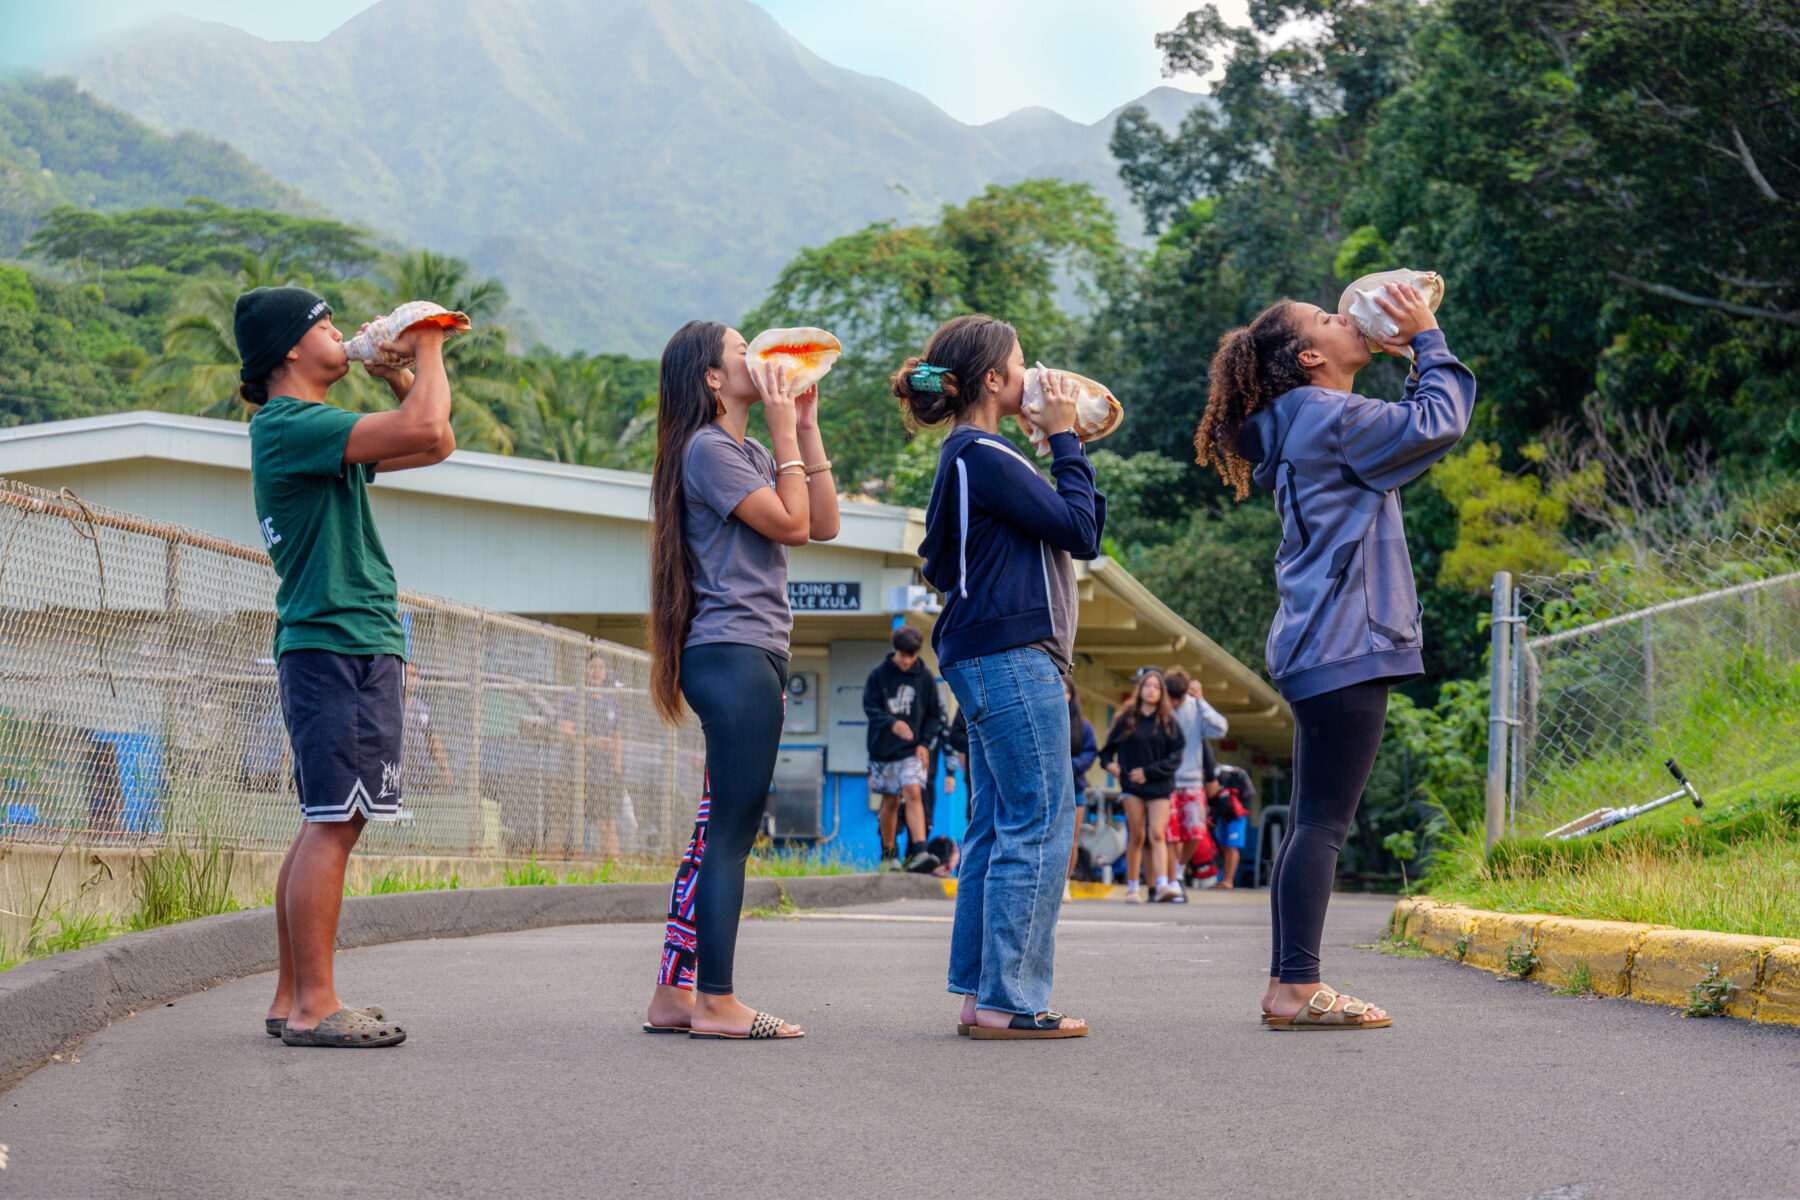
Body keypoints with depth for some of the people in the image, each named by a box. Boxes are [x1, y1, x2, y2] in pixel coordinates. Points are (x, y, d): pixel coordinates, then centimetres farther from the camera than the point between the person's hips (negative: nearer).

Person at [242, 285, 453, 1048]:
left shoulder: (319, 431, 21)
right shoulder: (287, 426, -12)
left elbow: (435, 446, 28)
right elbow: (426, 429, -21)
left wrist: (396, 373, 16)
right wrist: (428, 353, -4)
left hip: (356, 647, 11)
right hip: (337, 646, -11)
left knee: (325, 826, 10)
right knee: (333, 825, -12)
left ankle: (293, 1000, 13)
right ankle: (314, 1007, -12)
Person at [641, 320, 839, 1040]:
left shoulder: (749, 453, 20)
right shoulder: (708, 449, -8)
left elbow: (823, 524, 15)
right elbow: (790, 524, -13)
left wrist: (807, 426, 14)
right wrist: (786, 431, -5)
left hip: (751, 659, 10)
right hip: (734, 655, -10)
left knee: (717, 833, 9)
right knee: (731, 832, -10)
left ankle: (673, 996, 11)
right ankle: (716, 1002, -8)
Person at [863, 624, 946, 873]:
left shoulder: (925, 678, 2)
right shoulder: (878, 675, -1)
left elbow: (934, 714, 8)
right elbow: (870, 708, -6)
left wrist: (925, 743, -5)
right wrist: (892, 724, -25)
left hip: (912, 750, -1)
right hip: (884, 749, 1)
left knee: (913, 794, -18)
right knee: (890, 801, 8)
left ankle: (919, 851, -28)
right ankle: (889, 854, 22)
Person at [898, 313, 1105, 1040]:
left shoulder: (970, 457, 19)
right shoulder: (983, 457, -13)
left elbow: (1072, 528, 20)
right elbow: (1079, 530, -13)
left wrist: (1066, 445, 12)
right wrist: (1064, 441, -4)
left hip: (991, 660, 11)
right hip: (1010, 656, -11)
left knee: (997, 828, 10)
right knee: (1039, 824, -9)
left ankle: (977, 994, 12)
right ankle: (1006, 1000, -8)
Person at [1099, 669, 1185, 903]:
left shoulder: (1168, 721, 4)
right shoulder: (1126, 718, 7)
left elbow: (1175, 755, 0)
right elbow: (1109, 746, 15)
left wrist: (1149, 772, -8)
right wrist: (1108, 762, -5)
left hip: (1159, 785, 0)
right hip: (1131, 785, 0)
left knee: (1157, 834, -11)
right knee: (1136, 836, -1)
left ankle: (1162, 884, -20)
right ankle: (1132, 888, 6)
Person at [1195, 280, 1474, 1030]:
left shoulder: (1309, 426, 20)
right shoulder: (1332, 419, -10)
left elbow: (1415, 431, 30)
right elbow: (1440, 425, -11)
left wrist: (1412, 354, 21)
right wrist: (1427, 340, 0)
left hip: (1321, 649, 10)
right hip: (1345, 649, -10)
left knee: (1314, 821, 10)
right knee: (1324, 820, -11)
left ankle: (1287, 985, 11)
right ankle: (1300, 988, -12)